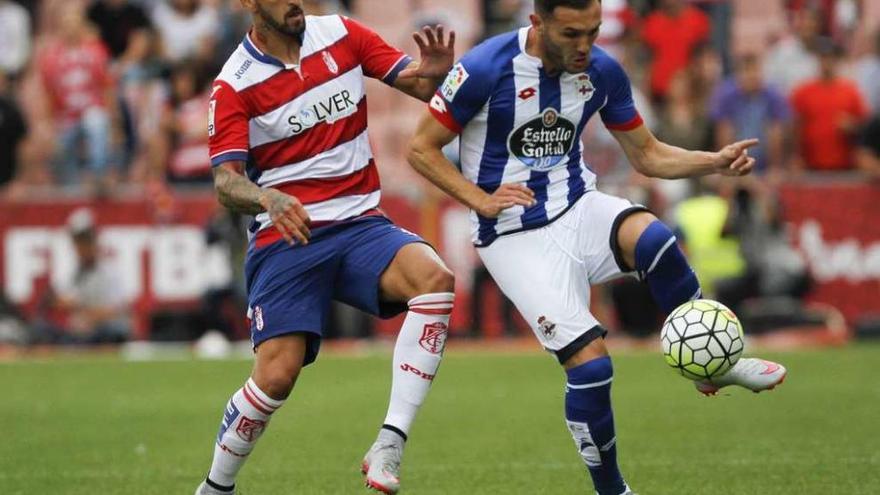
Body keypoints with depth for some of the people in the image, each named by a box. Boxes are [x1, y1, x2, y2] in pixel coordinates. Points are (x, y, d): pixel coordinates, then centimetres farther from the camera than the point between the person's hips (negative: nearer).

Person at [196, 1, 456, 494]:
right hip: (285, 241, -3)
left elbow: (420, 85, 5)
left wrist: (437, 72, -20)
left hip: (361, 225, 3)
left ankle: (389, 447, -27)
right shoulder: (235, 84, -5)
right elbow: (227, 181, -12)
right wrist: (269, 199, -34)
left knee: (435, 279, -28)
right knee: (276, 376, -15)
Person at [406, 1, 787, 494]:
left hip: (579, 208, 4)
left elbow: (648, 155, 8)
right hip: (517, 237, -4)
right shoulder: (485, 69, -16)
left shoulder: (602, 70, -2)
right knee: (591, 363, -17)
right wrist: (482, 201, -18)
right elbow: (422, 149, -7)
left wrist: (715, 161, -8)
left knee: (654, 239, -32)